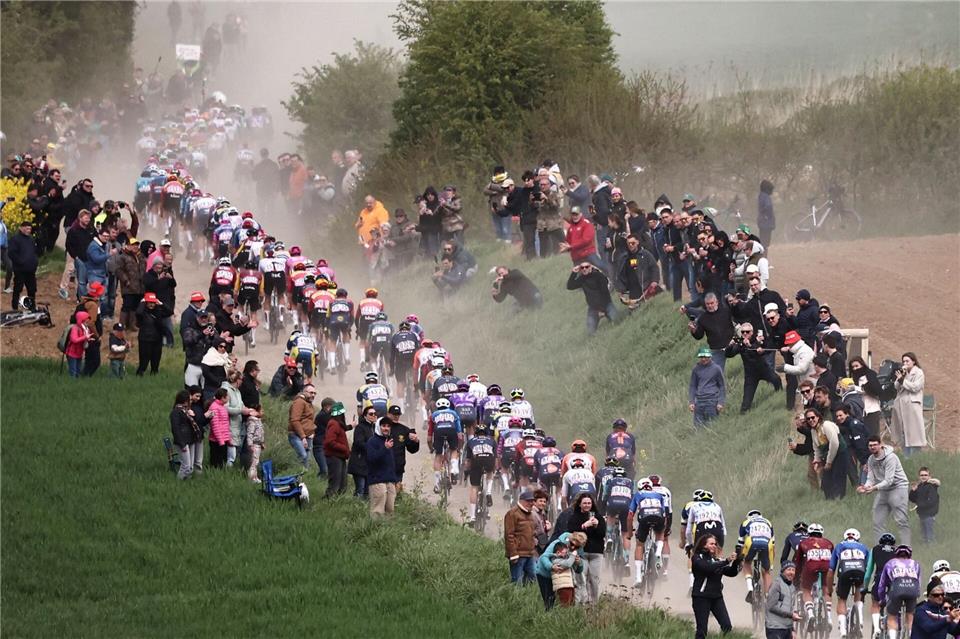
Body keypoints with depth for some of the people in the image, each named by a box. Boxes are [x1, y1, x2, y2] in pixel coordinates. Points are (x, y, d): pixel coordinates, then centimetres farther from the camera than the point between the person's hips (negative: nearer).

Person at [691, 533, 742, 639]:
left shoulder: (717, 559, 12)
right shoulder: (697, 558, -2)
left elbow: (731, 573, 9)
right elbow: (708, 567, -21)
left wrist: (736, 562, -10)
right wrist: (726, 561, -25)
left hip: (717, 597, 5)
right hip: (702, 597, -5)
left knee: (727, 626, -9)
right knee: (702, 630, -4)